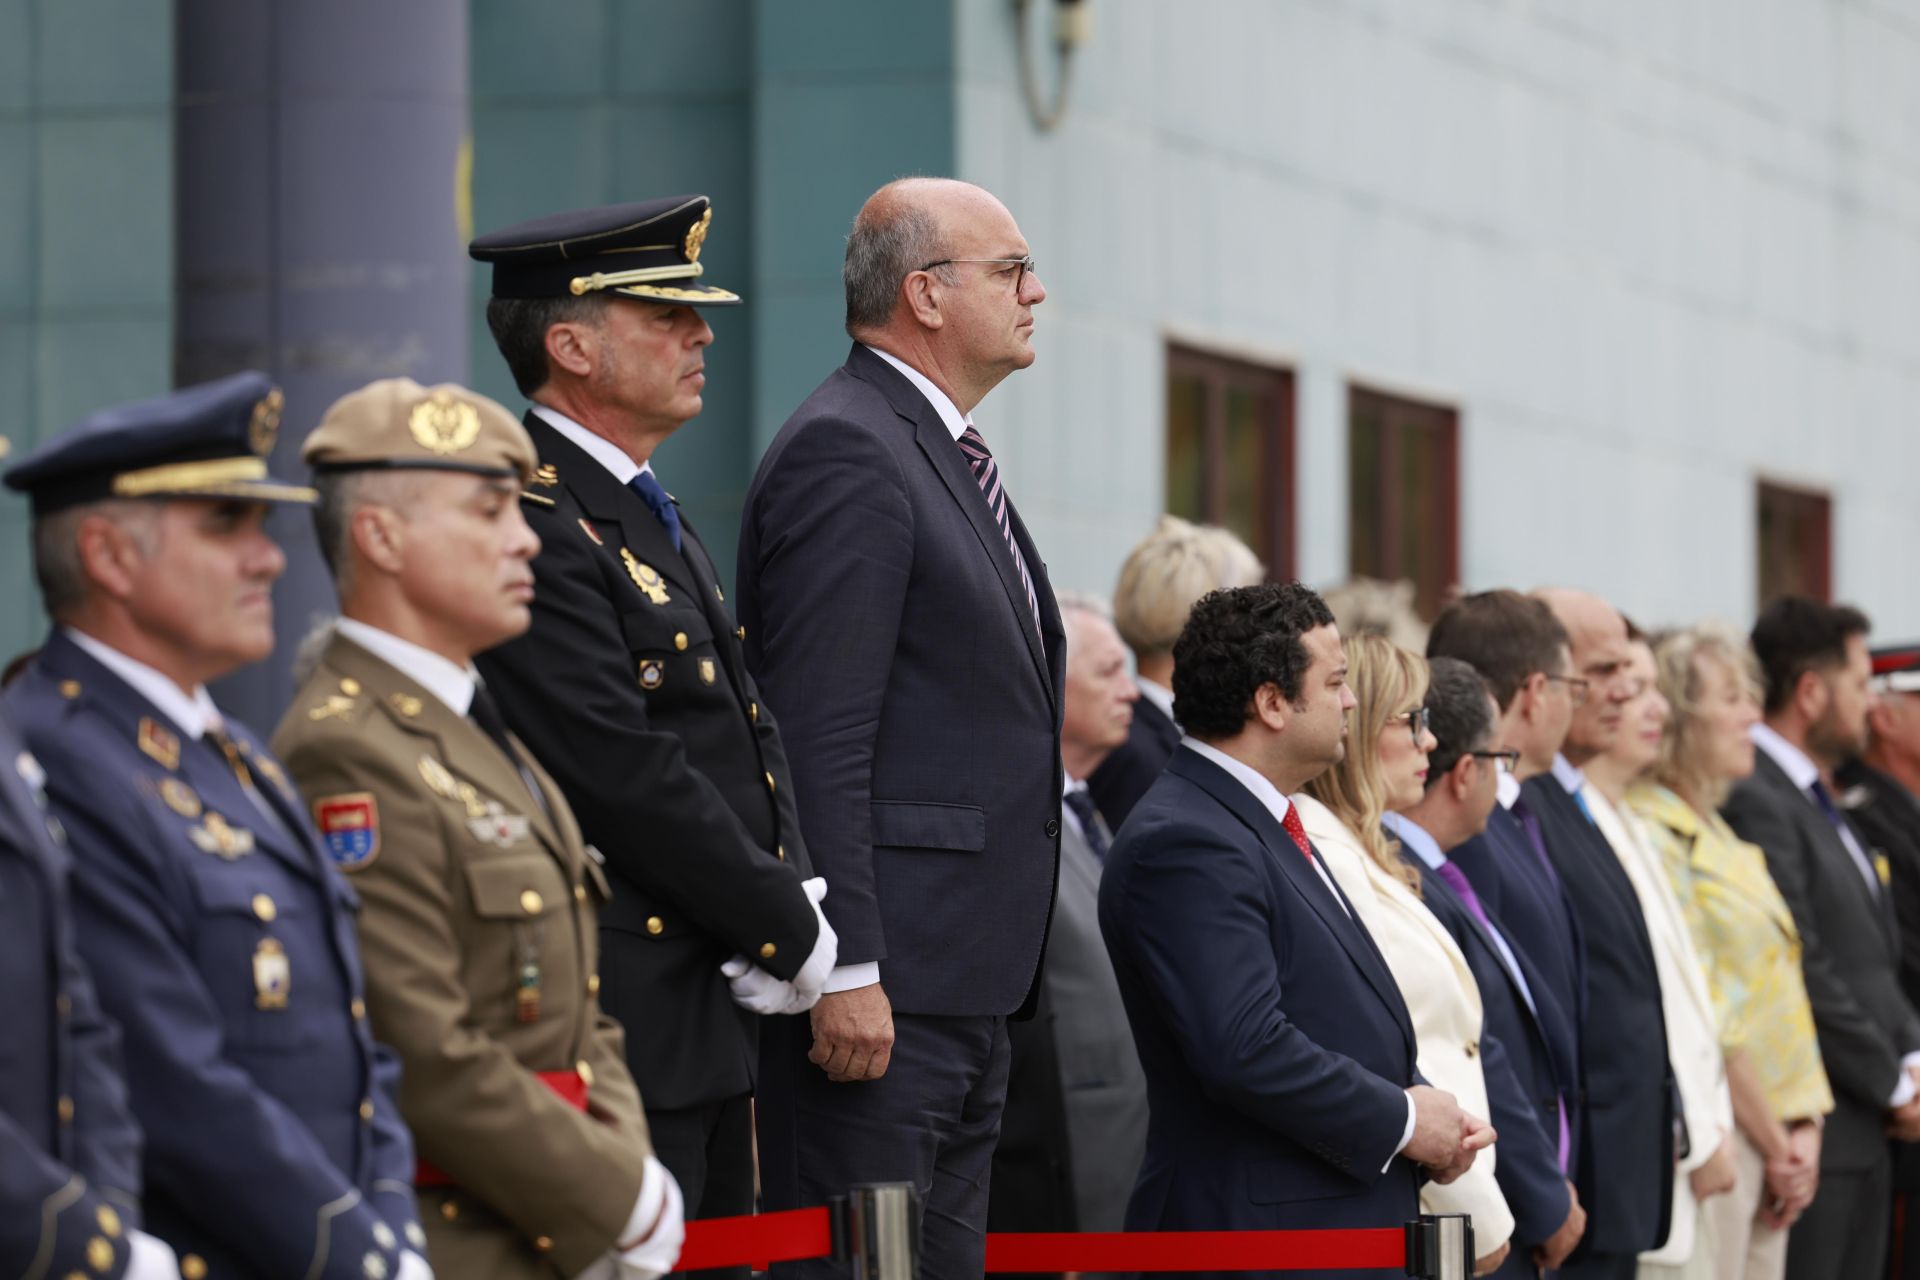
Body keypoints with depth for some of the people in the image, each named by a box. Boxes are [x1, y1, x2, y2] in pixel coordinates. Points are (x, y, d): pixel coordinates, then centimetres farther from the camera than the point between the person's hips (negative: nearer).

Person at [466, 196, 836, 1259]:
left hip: (712, 1009, 10)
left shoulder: (651, 514, 19)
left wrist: (796, 899, -1)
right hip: (625, 1009, -10)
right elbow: (629, 775, -20)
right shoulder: (537, 525, -15)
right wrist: (790, 933, -13)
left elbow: (750, 732, 17)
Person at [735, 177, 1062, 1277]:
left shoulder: (953, 456, 20)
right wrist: (846, 970, -23)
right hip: (882, 983, -10)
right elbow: (818, 740, -19)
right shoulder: (845, 452, -12)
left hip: (969, 981, 10)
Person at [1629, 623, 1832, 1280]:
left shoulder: (1715, 833, 18)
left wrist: (1801, 1128, 7)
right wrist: (1775, 1143, -10)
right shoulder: (1654, 833, -11)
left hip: (1770, 1135, 9)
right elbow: (1700, 1016, -15)